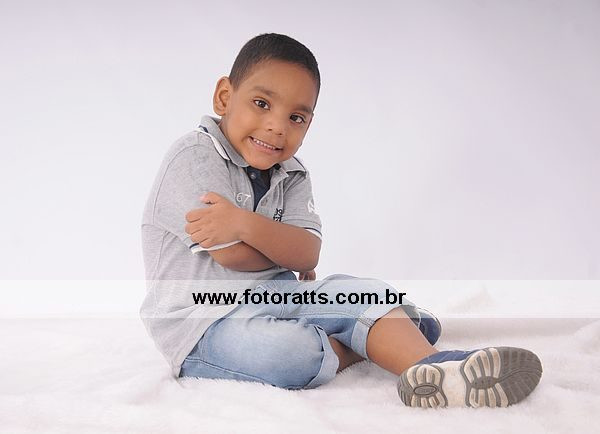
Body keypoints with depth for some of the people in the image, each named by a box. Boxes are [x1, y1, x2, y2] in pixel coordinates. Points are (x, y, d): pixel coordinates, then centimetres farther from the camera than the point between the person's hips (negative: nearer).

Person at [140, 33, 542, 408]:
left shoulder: (292, 176, 7)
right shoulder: (193, 157, -14)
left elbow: (309, 253, -10)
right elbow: (232, 254, -22)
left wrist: (244, 222, -26)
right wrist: (286, 252, -4)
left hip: (271, 298, 7)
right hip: (203, 324, -7)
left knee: (361, 291, -12)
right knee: (292, 352, -34)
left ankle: (430, 368, -34)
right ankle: (374, 341, -5)